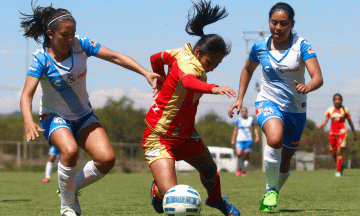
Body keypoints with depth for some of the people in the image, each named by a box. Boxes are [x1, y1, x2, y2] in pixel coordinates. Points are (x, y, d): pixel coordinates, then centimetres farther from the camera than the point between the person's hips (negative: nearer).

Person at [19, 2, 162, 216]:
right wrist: (29, 122, -44)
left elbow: (115, 57, -9)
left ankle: (73, 186, 11)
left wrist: (145, 72, -21)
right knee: (70, 150, -36)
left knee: (107, 159, -19)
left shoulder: (81, 45, -10)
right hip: (55, 117, -4)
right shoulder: (41, 59, -19)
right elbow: (27, 94, -25)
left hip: (84, 116, 4)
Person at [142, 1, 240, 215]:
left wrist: (162, 83, 30)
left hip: (185, 134, 10)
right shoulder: (189, 66, -30)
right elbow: (188, 82, -56)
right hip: (160, 138, -10)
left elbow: (156, 58, 15)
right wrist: (213, 88, -73)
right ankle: (157, 191, 18)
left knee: (210, 170, 26)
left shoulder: (182, 53, -3)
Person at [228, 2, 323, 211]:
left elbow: (318, 77, -21)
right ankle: (271, 189, -16)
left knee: (285, 159, 9)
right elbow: (248, 70, 17)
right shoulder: (260, 47, -3)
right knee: (275, 139, -33)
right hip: (268, 102, -1)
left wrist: (307, 87, -43)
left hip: (296, 109, 1)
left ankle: (271, 194, 36)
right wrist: (240, 98, 8)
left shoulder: (302, 46, -11)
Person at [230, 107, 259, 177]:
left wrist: (257, 136, -3)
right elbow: (235, 130, 10)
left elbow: (255, 128, 11)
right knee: (238, 154, -20)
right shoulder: (238, 120, 7)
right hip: (240, 140, -1)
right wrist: (233, 140, 6)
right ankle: (238, 168, 1)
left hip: (248, 140, 1)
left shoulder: (251, 119, 8)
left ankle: (244, 171, 10)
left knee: (246, 155, -3)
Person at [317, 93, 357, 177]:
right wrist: (320, 126, -24)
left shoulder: (345, 110, 1)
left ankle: (338, 171, -12)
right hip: (332, 133, 3)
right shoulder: (330, 110, 5)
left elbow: (350, 122, 10)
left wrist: (354, 134, 16)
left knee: (339, 152, -17)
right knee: (333, 154, 7)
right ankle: (341, 166, 33)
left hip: (342, 132, -3)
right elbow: (325, 121, -3)